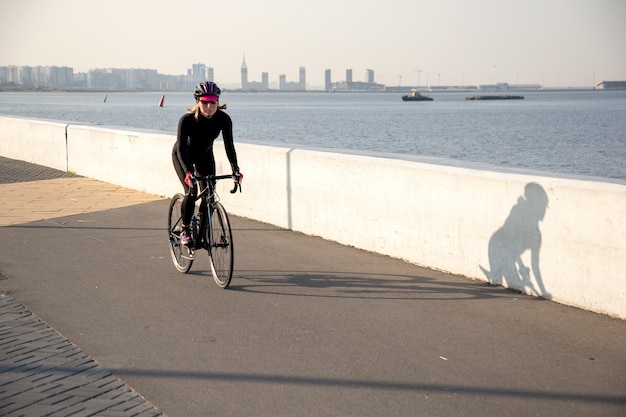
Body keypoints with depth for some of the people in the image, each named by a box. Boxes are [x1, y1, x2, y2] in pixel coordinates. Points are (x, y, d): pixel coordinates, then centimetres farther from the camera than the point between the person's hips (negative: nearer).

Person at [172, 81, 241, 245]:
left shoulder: (223, 119, -27)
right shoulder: (187, 119, -34)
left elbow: (229, 145, -25)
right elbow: (181, 148, -36)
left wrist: (235, 170, -38)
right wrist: (188, 172, -50)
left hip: (205, 155, 3)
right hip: (183, 156, -3)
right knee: (191, 192, -18)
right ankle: (185, 230, 1)